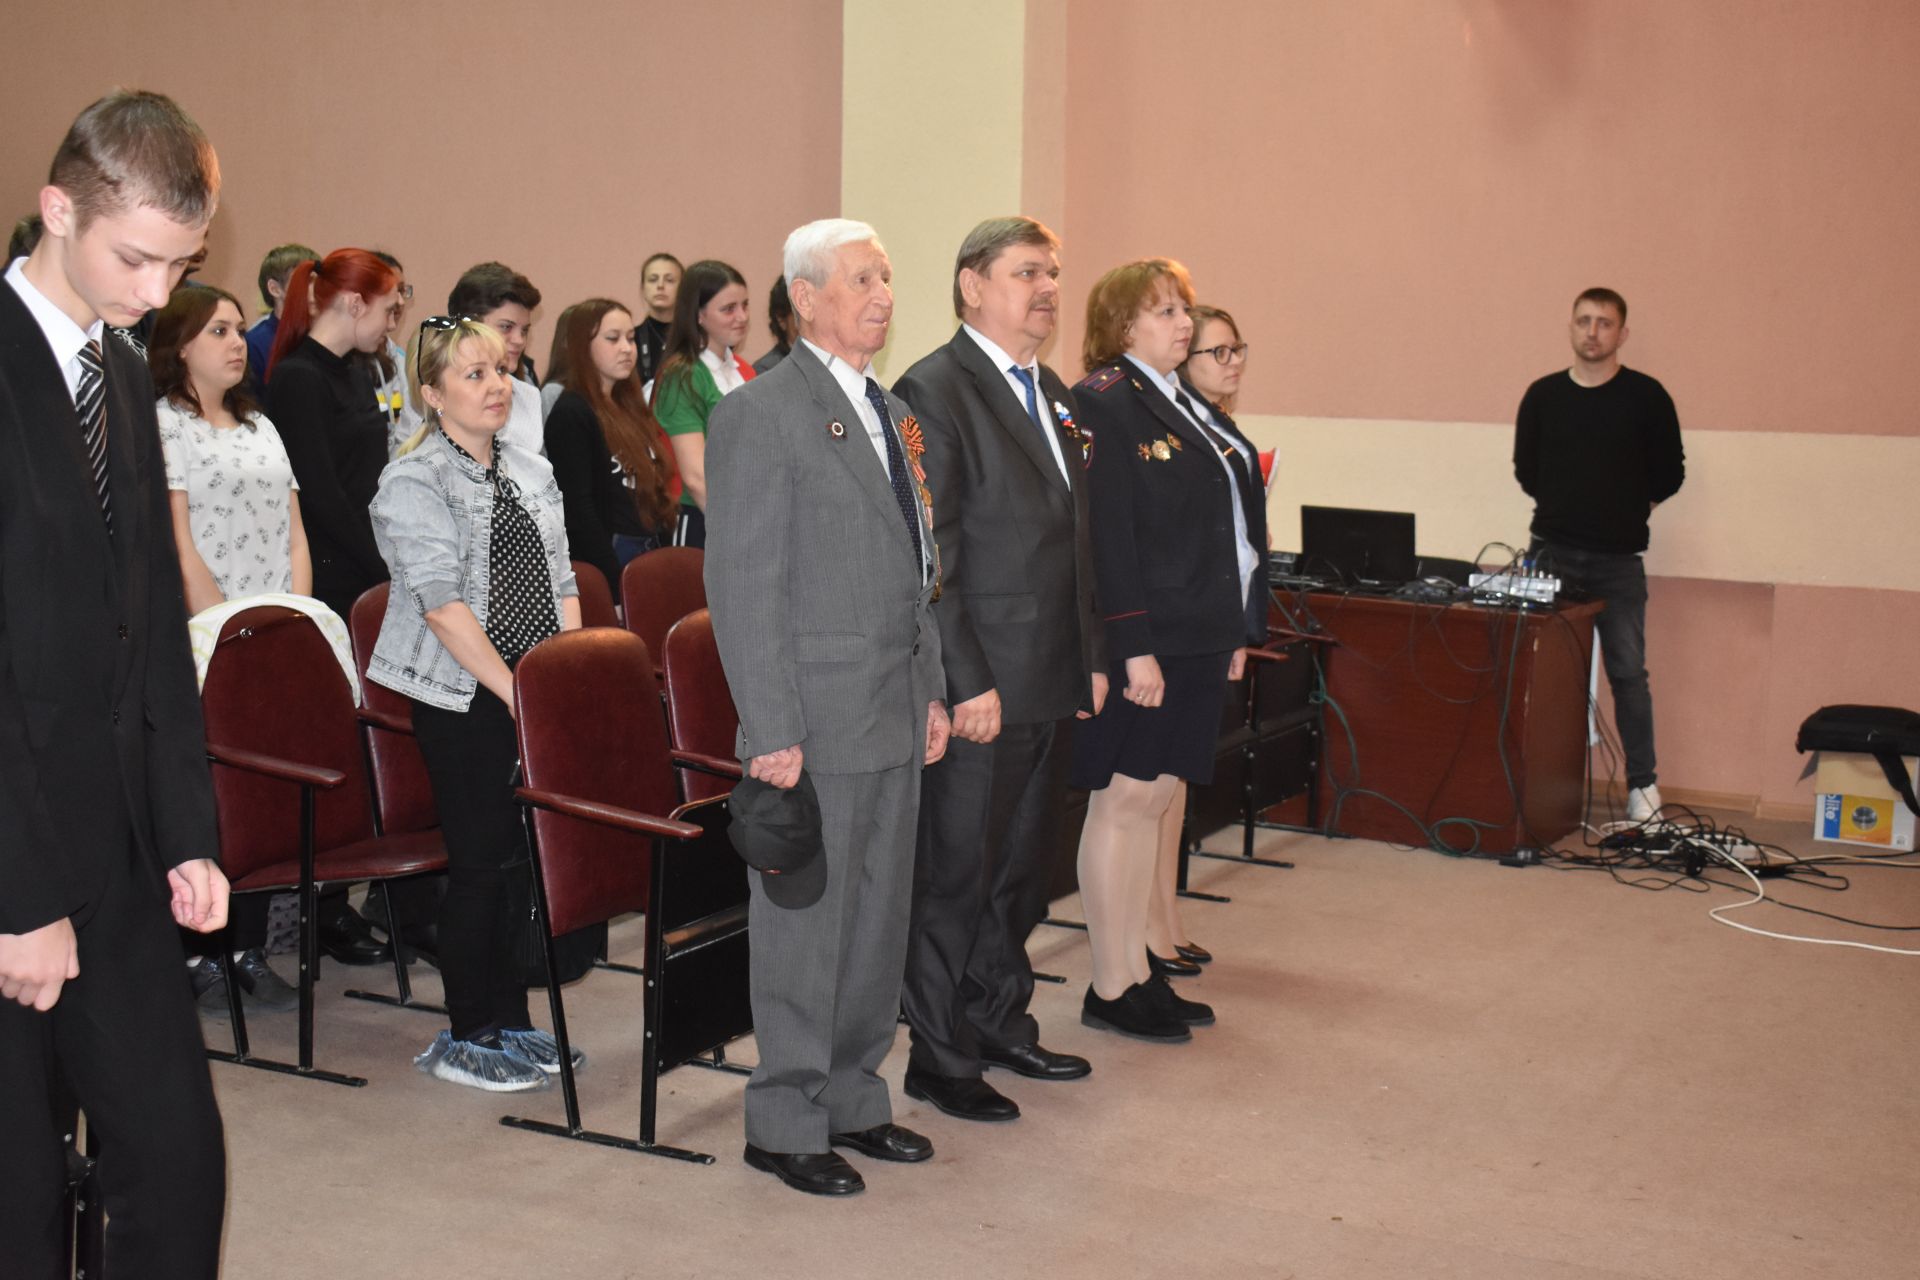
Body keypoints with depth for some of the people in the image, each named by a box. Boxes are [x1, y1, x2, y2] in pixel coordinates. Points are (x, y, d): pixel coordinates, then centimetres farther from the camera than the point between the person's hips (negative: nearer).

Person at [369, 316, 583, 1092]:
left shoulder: (532, 472, 13)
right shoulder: (413, 483, -9)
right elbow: (442, 602, -16)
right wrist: (516, 694, -19)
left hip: (538, 699, 6)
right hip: (463, 700, -6)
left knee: (528, 859, 10)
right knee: (482, 865, -1)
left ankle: (511, 1022, 22)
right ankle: (465, 1040, 12)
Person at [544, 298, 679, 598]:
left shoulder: (629, 408, 16)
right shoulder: (569, 414, -9)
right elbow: (577, 508, -15)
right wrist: (616, 583, -19)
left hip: (650, 557, 8)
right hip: (611, 561, -8)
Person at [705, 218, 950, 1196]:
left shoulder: (891, 411, 15)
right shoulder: (761, 414, -11)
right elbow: (742, 585, -15)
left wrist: (931, 691, 14)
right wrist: (771, 731, -18)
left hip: (894, 712, 8)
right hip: (817, 717, -8)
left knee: (878, 920, 14)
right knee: (805, 924, 1)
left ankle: (853, 1101, 27)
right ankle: (785, 1124, 14)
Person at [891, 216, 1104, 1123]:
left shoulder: (1053, 394, 15)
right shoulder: (934, 391, -12)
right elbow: (927, 557, -16)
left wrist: (1092, 657, 16)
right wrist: (966, 683, -19)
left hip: (1053, 683, 8)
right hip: (981, 689, -8)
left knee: (1022, 872, 18)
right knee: (956, 874, 3)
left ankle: (1001, 1024, 33)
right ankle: (939, 1058, 14)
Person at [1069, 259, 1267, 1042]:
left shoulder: (1185, 406, 16)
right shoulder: (1101, 404, -12)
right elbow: (1106, 536, -18)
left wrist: (1238, 629, 14)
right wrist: (1133, 647, -21)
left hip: (1200, 639, 9)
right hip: (1144, 643, -9)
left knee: (1159, 800, 13)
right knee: (1126, 802, -2)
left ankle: (1138, 970, 23)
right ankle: (1112, 990, 7)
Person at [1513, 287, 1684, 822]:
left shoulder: (1646, 397, -1)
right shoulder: (1542, 395, 5)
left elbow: (1668, 474, 4)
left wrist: (1626, 509, 5)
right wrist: (1563, 505, 9)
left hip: (1618, 559, -2)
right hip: (1551, 552, 2)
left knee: (1627, 672, 0)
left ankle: (1643, 784, 8)